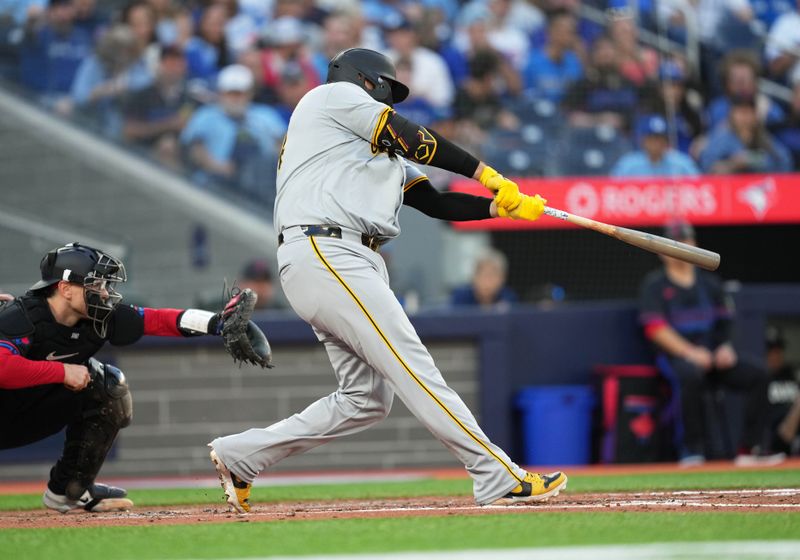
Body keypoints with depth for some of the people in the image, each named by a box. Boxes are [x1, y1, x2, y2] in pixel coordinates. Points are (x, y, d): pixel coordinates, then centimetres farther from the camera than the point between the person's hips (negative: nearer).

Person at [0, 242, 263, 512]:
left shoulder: (99, 318, -8)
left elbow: (158, 320, -10)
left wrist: (219, 322, -23)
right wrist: (63, 371, -38)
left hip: (34, 417, 7)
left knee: (107, 384, -1)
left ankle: (70, 489, 5)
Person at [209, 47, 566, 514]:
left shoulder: (385, 157, 31)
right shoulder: (335, 95, 7)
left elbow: (436, 203, 22)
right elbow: (413, 139, -2)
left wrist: (502, 206, 9)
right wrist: (486, 174, 2)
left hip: (356, 265, 10)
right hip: (324, 253, -10)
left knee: (368, 398, 5)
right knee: (413, 367, -14)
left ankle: (240, 455, 11)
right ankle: (499, 478, -20)